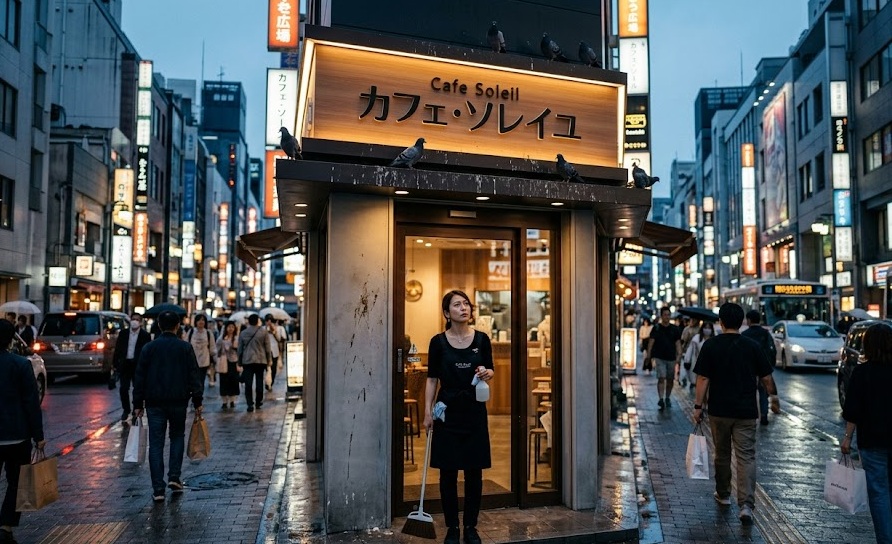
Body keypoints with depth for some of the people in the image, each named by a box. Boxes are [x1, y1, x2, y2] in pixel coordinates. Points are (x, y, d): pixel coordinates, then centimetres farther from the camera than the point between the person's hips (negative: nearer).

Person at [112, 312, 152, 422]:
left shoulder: (145, 335, -2)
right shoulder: (123, 333, 6)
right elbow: (117, 349, 10)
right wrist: (115, 364, 5)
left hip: (138, 365, -2)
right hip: (125, 364, 2)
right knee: (123, 389, 2)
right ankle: (126, 410, 19)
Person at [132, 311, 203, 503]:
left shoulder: (149, 348, 1)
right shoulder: (185, 348, -2)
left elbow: (139, 377, 2)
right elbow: (194, 376, -2)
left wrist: (138, 404, 8)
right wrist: (197, 401, 3)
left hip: (154, 402, 0)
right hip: (178, 401, 0)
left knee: (156, 444, 3)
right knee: (177, 436, 19)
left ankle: (158, 489, 0)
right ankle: (174, 478, 9)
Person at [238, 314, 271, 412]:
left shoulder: (243, 333, 4)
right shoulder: (263, 332, -2)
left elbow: (240, 349, 9)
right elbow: (267, 348, -1)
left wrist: (239, 361, 18)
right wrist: (269, 360, 9)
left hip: (247, 361, 1)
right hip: (261, 360, -1)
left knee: (248, 383, 1)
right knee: (259, 381, 9)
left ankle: (250, 404, -5)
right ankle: (259, 402, 17)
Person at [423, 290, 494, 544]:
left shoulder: (481, 339, 1)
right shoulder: (438, 342, -3)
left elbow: (490, 370, 11)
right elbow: (432, 379, 0)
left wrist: (486, 373, -12)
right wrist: (428, 411, -6)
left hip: (474, 411, 1)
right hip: (448, 411, -1)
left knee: (474, 471, 5)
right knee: (448, 472, 3)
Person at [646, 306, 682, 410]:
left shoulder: (675, 329, 7)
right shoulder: (656, 328, 0)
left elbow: (678, 343, 5)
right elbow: (651, 342, -3)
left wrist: (679, 354, -10)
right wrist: (648, 354, -11)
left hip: (671, 358, 3)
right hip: (659, 358, -3)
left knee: (670, 379, 10)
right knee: (661, 378, -14)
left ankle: (667, 398, 26)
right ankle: (661, 399, -18)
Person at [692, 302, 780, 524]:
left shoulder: (710, 345, -5)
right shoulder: (752, 346, -1)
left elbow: (703, 379, -8)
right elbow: (766, 378, 4)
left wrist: (698, 406, -2)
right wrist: (774, 398, 21)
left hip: (719, 410, 0)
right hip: (746, 412, 0)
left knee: (722, 453, 17)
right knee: (746, 457, 1)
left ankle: (723, 494, 32)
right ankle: (746, 505, -9)